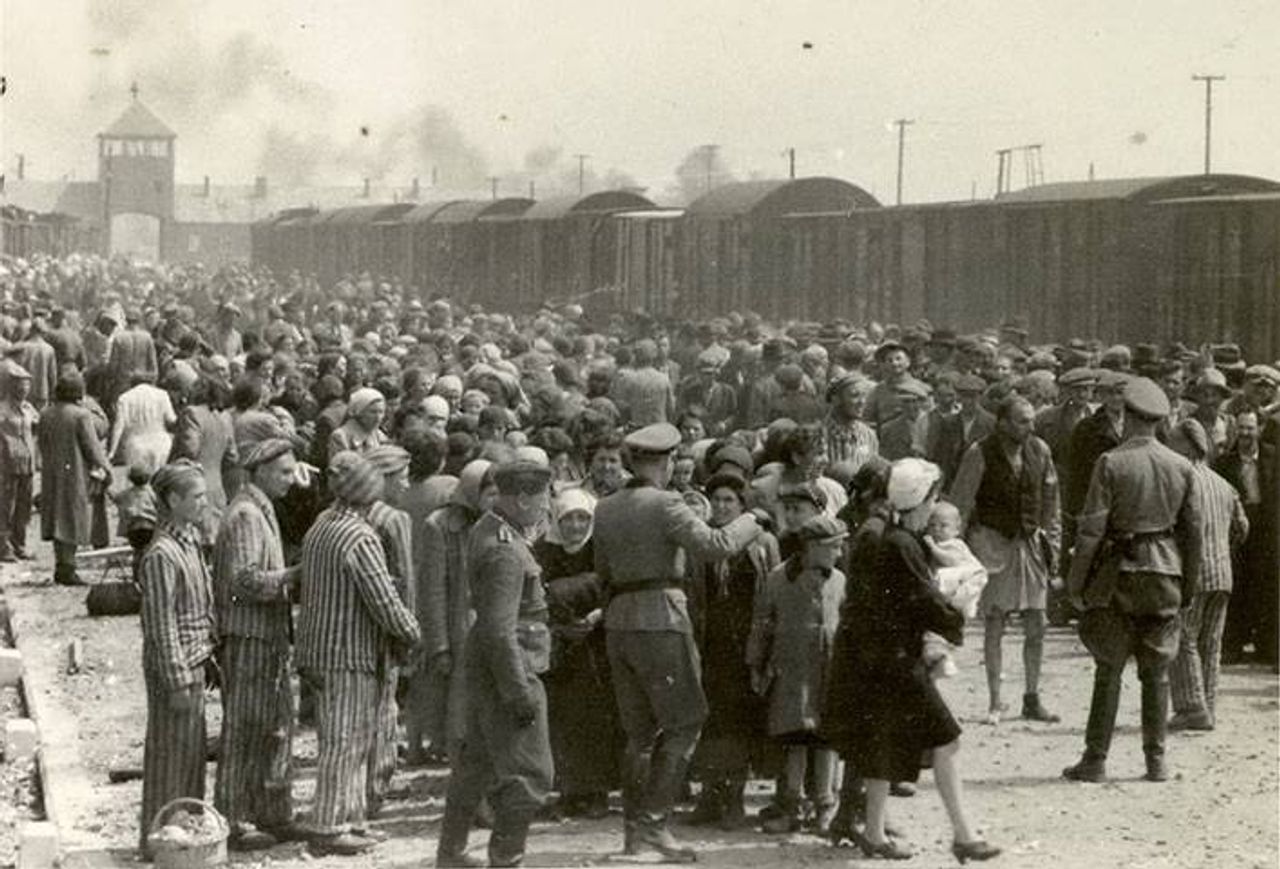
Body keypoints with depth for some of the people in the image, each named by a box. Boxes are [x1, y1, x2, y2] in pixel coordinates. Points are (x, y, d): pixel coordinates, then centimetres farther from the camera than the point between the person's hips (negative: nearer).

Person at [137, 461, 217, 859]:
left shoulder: (191, 540, 9)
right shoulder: (161, 555, -19)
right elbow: (162, 625, -19)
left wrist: (208, 658, 17)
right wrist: (179, 681, -19)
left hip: (194, 662, 9)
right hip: (174, 666, -9)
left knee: (193, 750, 16)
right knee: (170, 752, 1)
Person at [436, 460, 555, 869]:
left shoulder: (487, 529, 9)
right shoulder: (505, 551, -22)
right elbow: (500, 630, -25)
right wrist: (520, 693, -24)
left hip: (485, 666, 11)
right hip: (508, 668, -11)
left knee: (478, 761, 20)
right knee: (529, 773, -5)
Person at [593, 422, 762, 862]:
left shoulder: (605, 510, 11)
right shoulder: (665, 504, -10)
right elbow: (712, 544, -18)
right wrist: (748, 524, -3)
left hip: (618, 622, 7)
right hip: (661, 619, -7)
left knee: (639, 729, 13)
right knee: (684, 723, 0)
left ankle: (634, 826, 13)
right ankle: (652, 821, -8)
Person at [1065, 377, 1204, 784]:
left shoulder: (1111, 463, -9)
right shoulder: (1182, 467, 2)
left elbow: (1092, 527, -11)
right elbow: (1194, 530, 6)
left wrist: (1076, 580, -4)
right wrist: (1190, 582, 15)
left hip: (1119, 571, -3)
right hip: (1166, 571, 3)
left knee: (1109, 670, 3)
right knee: (1157, 671, 10)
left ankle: (1095, 760, 3)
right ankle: (1156, 760, 11)